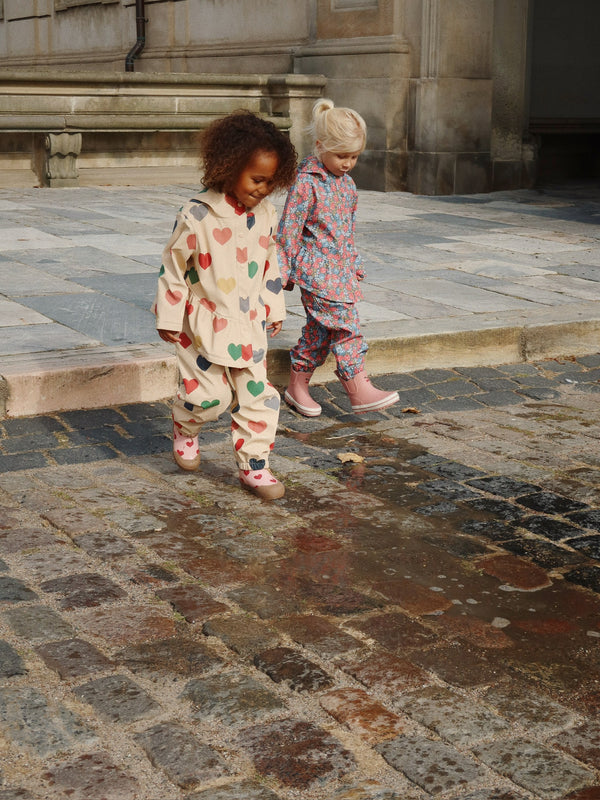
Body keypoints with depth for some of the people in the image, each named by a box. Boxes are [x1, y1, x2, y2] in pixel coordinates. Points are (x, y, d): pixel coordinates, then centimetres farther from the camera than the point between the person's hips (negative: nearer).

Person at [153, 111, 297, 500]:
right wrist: (168, 318, -7)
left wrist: (274, 309, 18)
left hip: (250, 324, 5)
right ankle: (185, 428, 33)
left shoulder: (266, 214, 1)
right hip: (205, 324, -5)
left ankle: (254, 464, 16)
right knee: (209, 395, -1)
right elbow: (173, 267, -10)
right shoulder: (197, 215, -17)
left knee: (258, 395, 4)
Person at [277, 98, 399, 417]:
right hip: (316, 269, -8)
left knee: (320, 330, 11)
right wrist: (284, 271, -9)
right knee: (346, 325, -12)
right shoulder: (306, 182, -13)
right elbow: (289, 229, -11)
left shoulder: (346, 182, 11)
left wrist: (354, 265, 23)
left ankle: (297, 385, 22)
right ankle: (359, 390, -11)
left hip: (340, 269, 8)